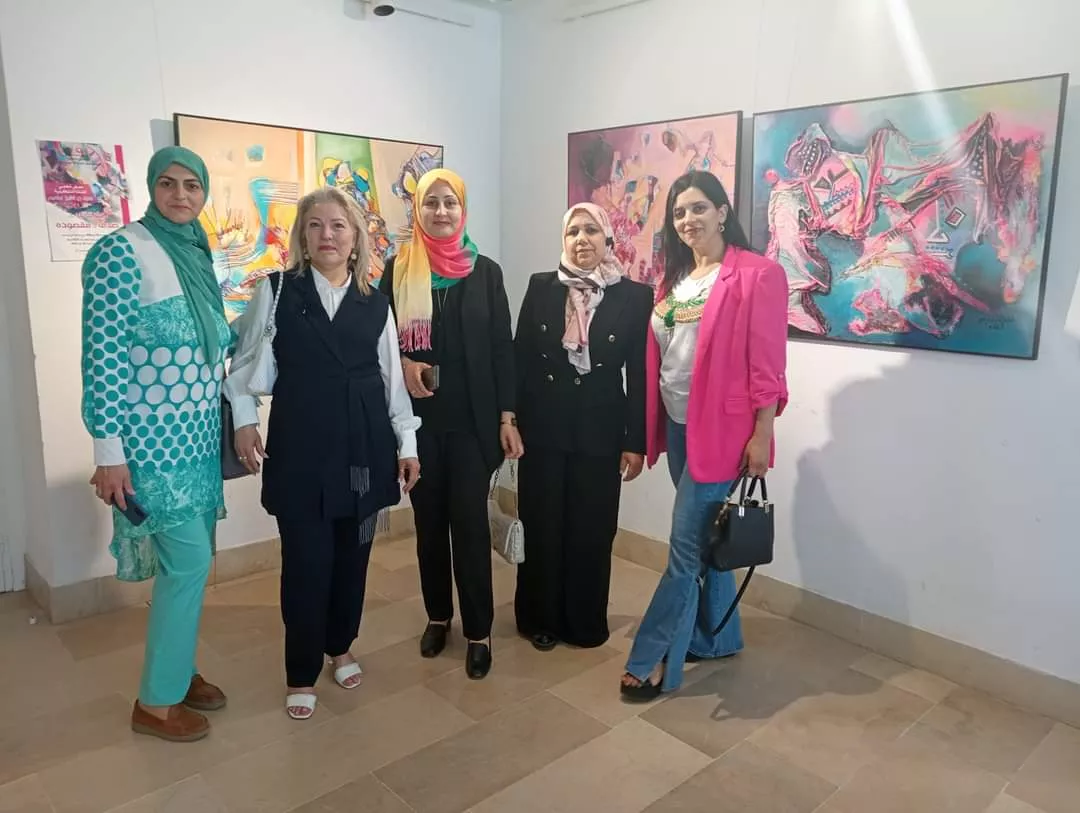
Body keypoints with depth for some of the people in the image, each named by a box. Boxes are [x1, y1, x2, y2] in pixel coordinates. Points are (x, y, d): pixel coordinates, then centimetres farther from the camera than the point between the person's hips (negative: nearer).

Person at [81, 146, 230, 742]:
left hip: (198, 434, 8)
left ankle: (177, 669, 33)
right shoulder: (121, 252, -13)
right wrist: (107, 450, -17)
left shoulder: (198, 254, 10)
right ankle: (155, 702, 13)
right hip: (152, 439, -8)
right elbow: (103, 357, -16)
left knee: (190, 560, 15)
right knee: (190, 562, -5)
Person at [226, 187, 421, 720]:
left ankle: (340, 647, 35)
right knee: (306, 562, 0)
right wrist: (244, 420, -1)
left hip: (364, 444, 3)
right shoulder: (276, 291, 0)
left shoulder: (375, 302, 6)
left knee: (352, 556, 12)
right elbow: (244, 362, 8)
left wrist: (407, 442, 6)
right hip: (300, 446, -2)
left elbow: (392, 377, 8)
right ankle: (301, 674, 20)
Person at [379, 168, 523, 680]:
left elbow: (501, 347, 1)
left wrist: (507, 416, -4)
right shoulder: (397, 269, 4)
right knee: (429, 519, 11)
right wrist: (402, 365, -15)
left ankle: (478, 631, 12)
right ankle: (437, 615, 28)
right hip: (418, 416, 1)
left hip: (472, 416, -1)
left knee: (470, 521, -1)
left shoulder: (485, 271, 3)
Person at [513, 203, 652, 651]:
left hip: (600, 431, -1)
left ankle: (586, 622, 27)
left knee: (592, 530, 8)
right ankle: (540, 618, 27)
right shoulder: (541, 287, 2)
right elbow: (520, 358, 3)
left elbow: (640, 374, -2)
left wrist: (635, 441, -5)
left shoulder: (635, 296, -2)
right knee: (541, 526, 9)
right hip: (543, 427, 1)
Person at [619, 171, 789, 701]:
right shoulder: (674, 278, 12)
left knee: (686, 545, -4)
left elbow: (766, 363, -13)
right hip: (677, 424, 7)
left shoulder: (757, 275, -9)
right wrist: (648, 427, 13)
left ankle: (653, 659, 8)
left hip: (722, 427, -7)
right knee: (703, 538, 16)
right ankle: (718, 636, 32)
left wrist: (761, 436, -15)